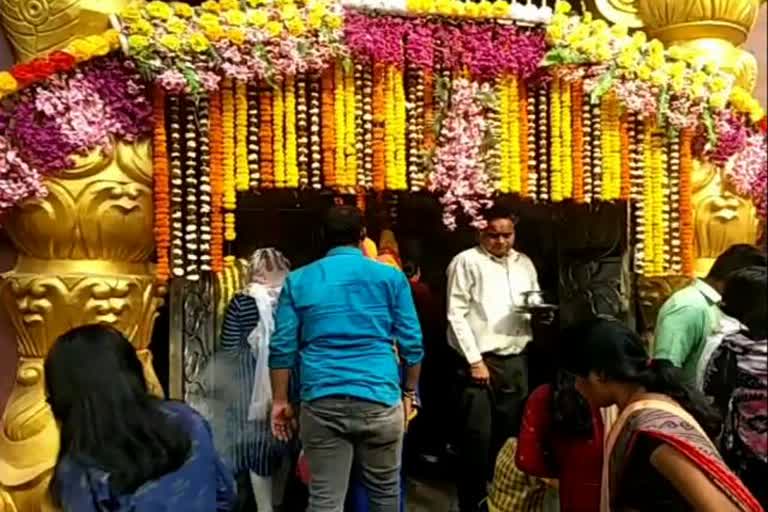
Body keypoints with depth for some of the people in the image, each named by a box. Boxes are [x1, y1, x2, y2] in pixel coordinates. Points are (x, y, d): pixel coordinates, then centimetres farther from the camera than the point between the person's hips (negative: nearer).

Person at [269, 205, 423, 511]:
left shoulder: (298, 281, 7)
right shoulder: (390, 277, 4)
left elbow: (282, 347, 3)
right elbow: (412, 343, 3)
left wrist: (280, 401, 10)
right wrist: (409, 392, 14)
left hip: (321, 402, 1)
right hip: (379, 398, 0)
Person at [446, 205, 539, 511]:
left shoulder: (525, 264, 15)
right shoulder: (467, 261, -3)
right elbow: (456, 314, -8)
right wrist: (475, 360, -12)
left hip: (516, 361, 5)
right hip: (481, 361, -5)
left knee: (509, 434, 12)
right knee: (478, 437, -3)